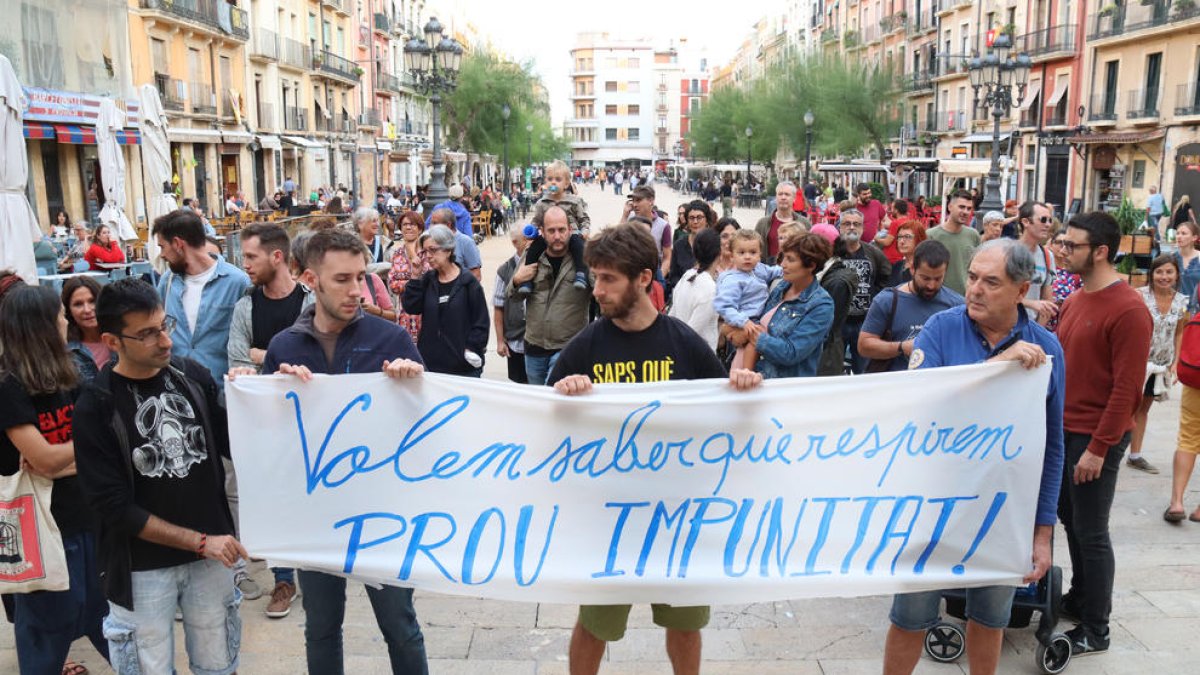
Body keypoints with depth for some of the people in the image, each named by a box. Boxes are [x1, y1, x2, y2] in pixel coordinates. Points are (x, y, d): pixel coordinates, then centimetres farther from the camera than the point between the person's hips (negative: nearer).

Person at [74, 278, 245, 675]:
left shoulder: (193, 376, -4)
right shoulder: (95, 407, -12)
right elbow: (114, 508, -13)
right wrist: (200, 541, -15)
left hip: (212, 555, 3)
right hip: (143, 567, -2)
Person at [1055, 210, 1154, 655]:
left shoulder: (1128, 311, -17)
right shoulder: (1074, 301, 8)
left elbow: (1127, 388, -18)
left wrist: (1098, 448, -18)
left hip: (1095, 438, -7)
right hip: (1062, 429, 7)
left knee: (1091, 532, 3)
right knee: (1069, 518, 17)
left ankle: (1095, 630, 16)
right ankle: (1079, 598, 35)